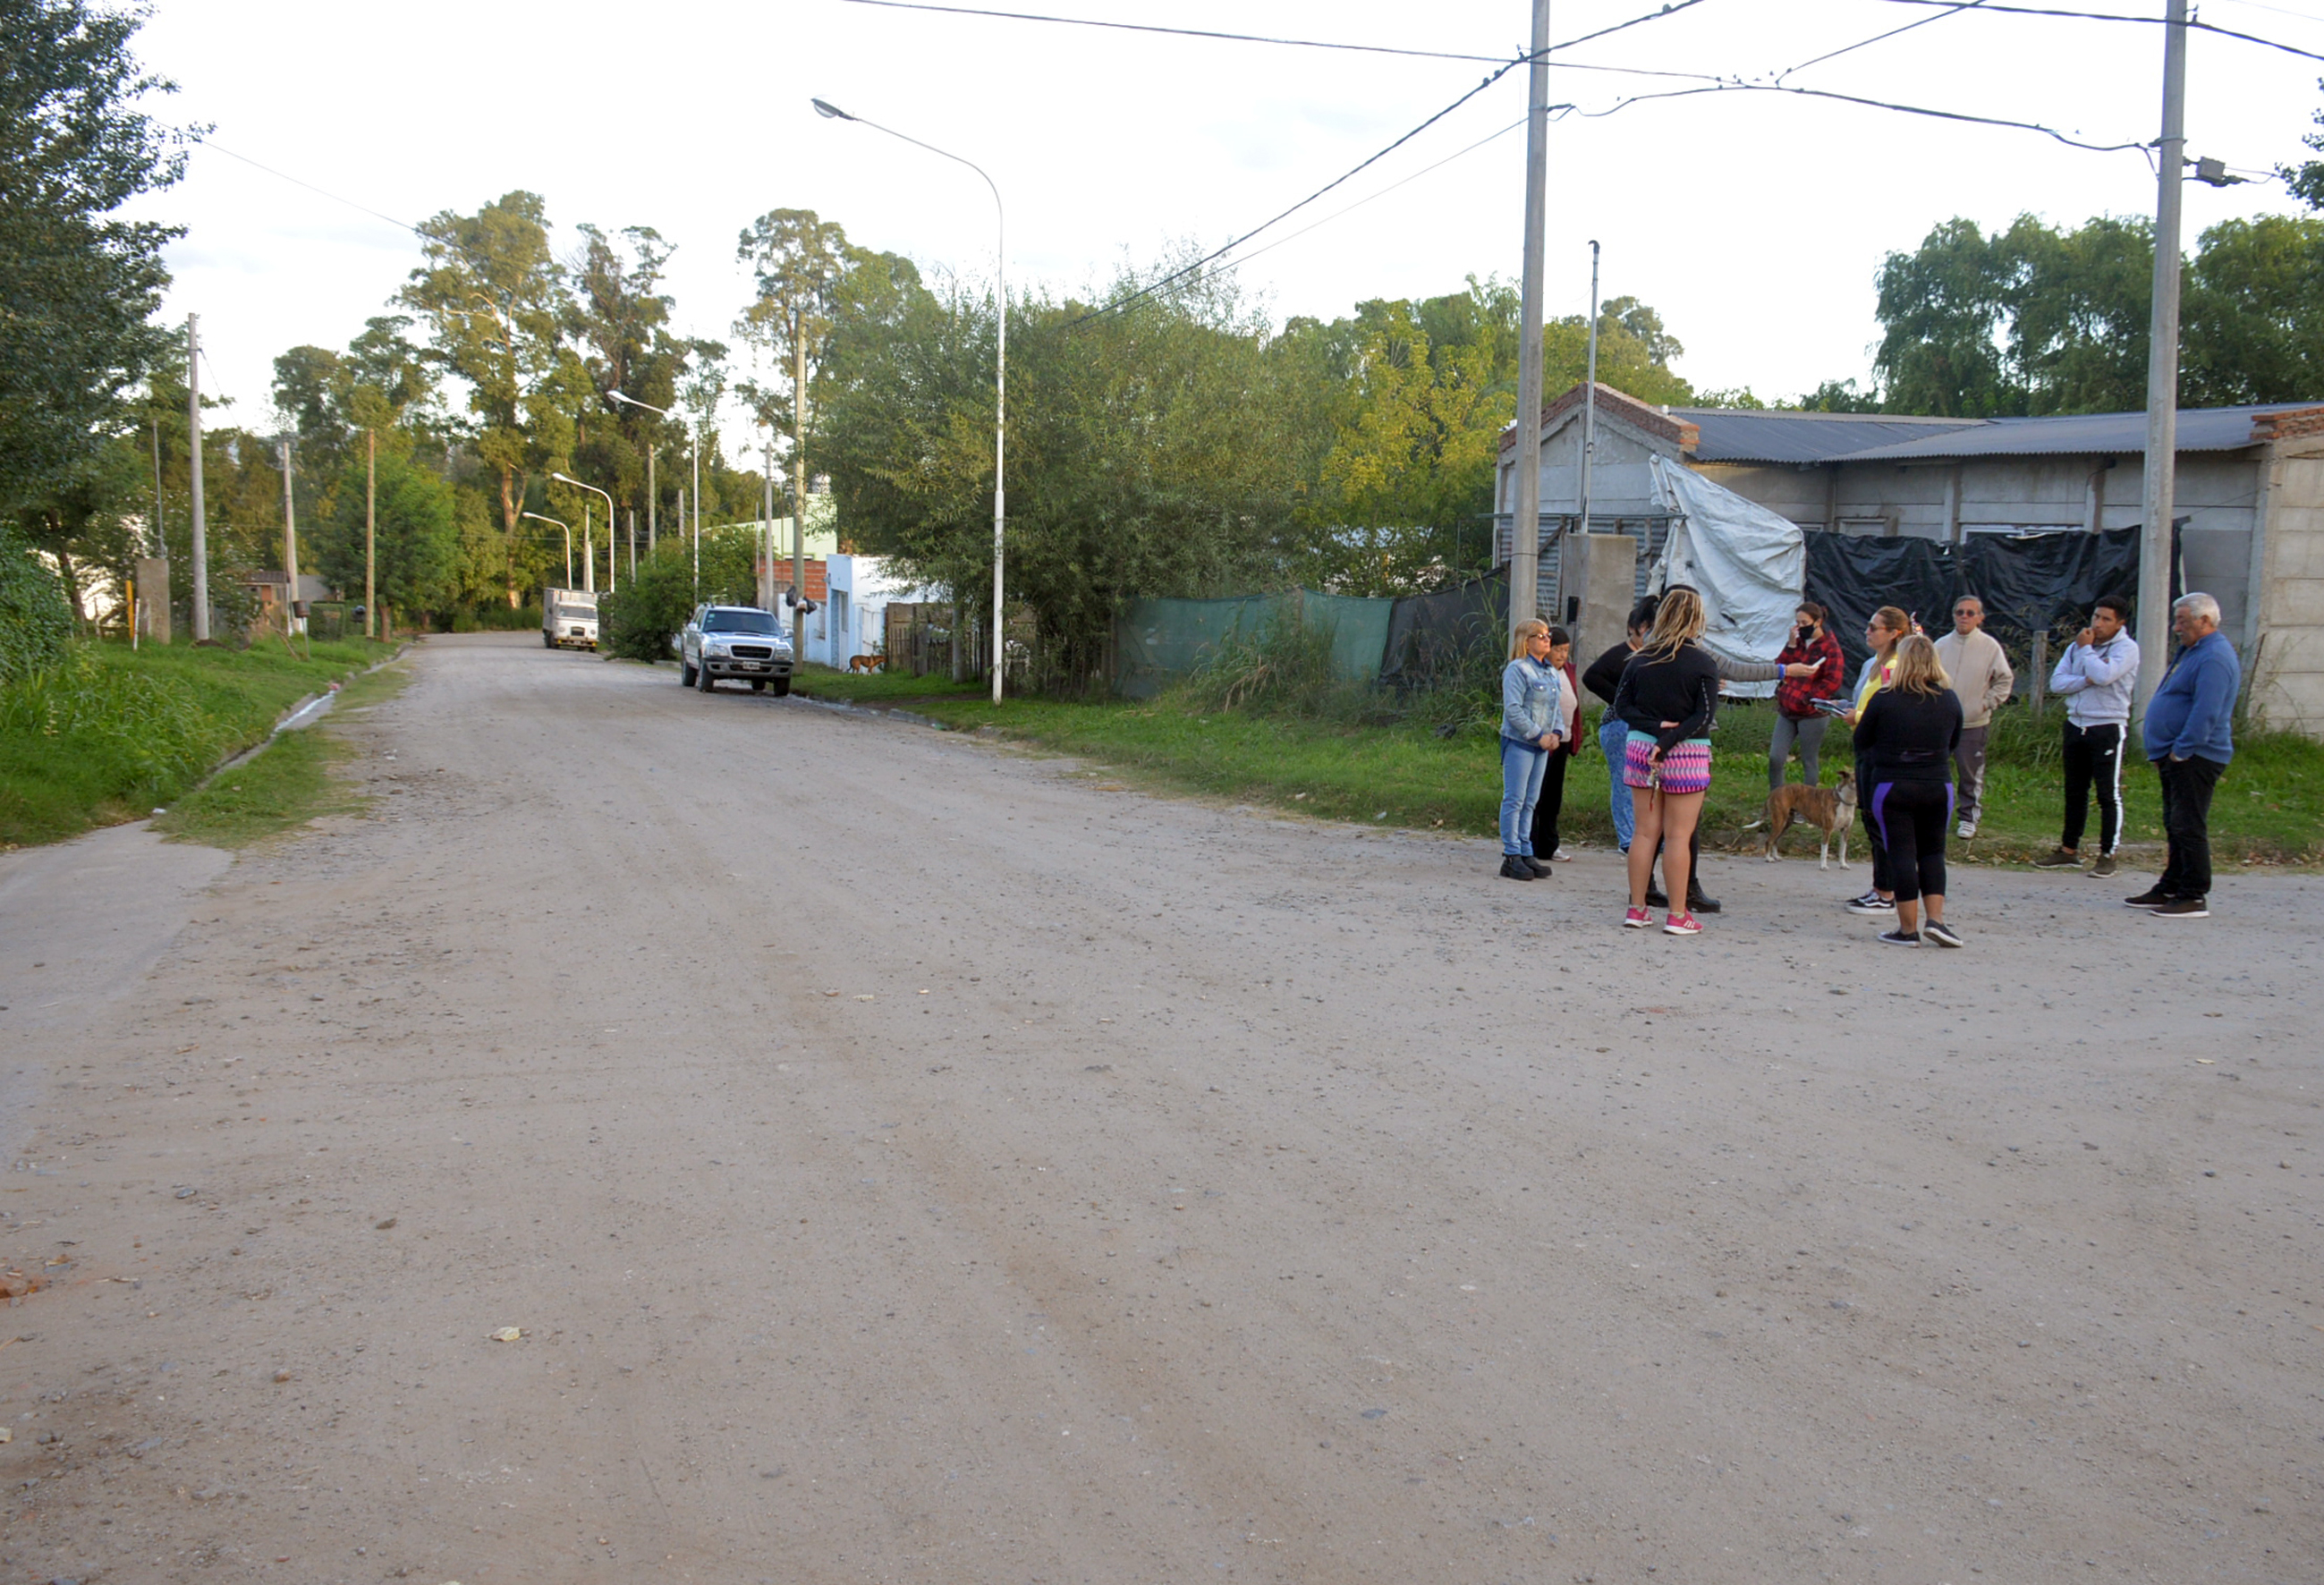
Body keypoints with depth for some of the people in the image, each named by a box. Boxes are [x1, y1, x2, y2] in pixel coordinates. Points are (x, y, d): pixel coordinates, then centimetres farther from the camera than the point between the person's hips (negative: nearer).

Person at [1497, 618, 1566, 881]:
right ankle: (1511, 857, -1)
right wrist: (1538, 735, -16)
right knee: (1515, 800, -4)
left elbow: (1555, 708, 21)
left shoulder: (1551, 673, 14)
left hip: (1542, 744, 8)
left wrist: (1555, 733, 3)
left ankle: (1525, 853, 16)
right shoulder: (1517, 670, -11)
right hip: (1519, 743, -8)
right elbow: (1513, 709, -16)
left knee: (1530, 802, 11)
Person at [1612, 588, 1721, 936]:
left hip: (1639, 748, 4)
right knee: (1678, 835, -1)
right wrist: (1670, 739, -15)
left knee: (1645, 832, 9)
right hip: (1687, 754, -4)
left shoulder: (1640, 659, 5)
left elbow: (1622, 705, 2)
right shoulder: (1703, 663, -6)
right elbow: (1705, 715, -13)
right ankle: (1677, 916, 2)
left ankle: (1637, 908, 11)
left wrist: (1655, 727, -8)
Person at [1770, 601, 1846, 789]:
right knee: (1775, 758, 0)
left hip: (1812, 715, -6)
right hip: (1787, 711, 6)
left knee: (1810, 762, 4)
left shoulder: (1830, 647, -8)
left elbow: (1833, 681, -15)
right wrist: (1791, 645, -6)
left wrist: (1808, 699, -14)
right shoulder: (1798, 642, 12)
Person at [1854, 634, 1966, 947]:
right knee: (1932, 852, 16)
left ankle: (1908, 929, 4)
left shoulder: (1884, 698, -9)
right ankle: (1936, 919, 5)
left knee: (1901, 854, 2)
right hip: (1938, 787, 3)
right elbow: (1954, 745, 15)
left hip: (1891, 788, -3)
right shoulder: (1950, 699, 1)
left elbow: (1861, 742, 1)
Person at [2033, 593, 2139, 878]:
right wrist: (2087, 680, -14)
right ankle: (2069, 850, 20)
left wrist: (2085, 649, -9)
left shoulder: (2127, 648, -6)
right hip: (2076, 725, 6)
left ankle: (2107, 855, 3)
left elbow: (2104, 675, -24)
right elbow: (2056, 682, 2)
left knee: (2109, 794, -2)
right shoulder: (2077, 647, 13)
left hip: (2108, 728, -6)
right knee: (2074, 792, 12)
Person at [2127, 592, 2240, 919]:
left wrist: (2181, 750, -22)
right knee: (2176, 827, 15)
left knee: (2188, 828, -9)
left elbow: (2206, 713, -25)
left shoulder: (2214, 658, -17)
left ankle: (2194, 897, -5)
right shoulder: (2194, 651, 18)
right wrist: (2164, 752, 19)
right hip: (2177, 756, 11)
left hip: (2195, 757, -11)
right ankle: (2170, 889, 22)